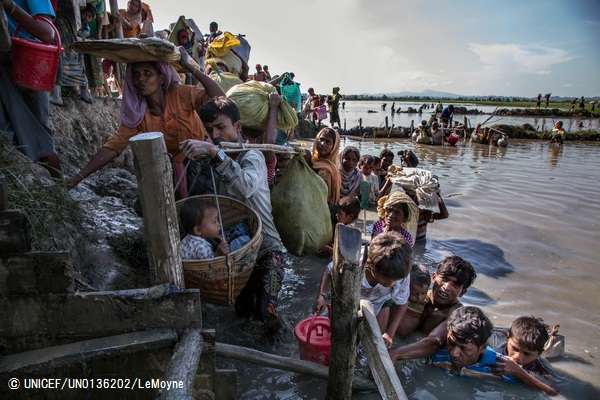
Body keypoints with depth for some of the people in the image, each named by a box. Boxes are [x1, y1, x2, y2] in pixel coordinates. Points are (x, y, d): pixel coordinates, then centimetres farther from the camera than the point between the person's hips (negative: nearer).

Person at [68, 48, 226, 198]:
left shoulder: (180, 94, -15)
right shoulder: (137, 113, -5)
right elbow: (113, 146, -6)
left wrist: (189, 67, -27)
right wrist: (80, 176, -13)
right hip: (177, 167, 4)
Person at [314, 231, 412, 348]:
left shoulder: (402, 273, -39)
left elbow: (401, 303, -17)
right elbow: (329, 271, -16)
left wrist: (389, 334, -23)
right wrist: (321, 296, -30)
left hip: (381, 300, 1)